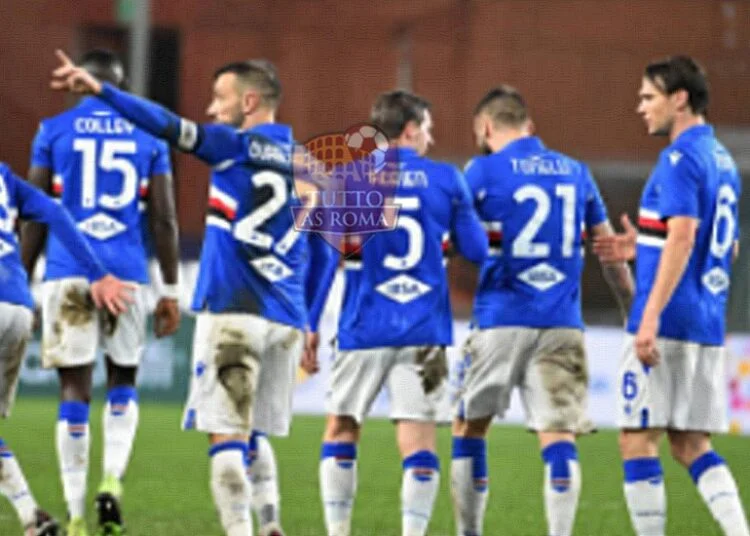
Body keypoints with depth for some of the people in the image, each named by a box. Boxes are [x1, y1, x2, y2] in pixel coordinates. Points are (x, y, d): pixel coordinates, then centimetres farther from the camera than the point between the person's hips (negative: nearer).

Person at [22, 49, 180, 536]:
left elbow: (35, 217, 5)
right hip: (127, 275, 1)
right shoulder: (149, 136, 8)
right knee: (123, 382, 17)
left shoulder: (54, 131, 5)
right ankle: (112, 481, -5)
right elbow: (165, 221, 6)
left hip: (68, 272, -1)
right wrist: (171, 291, 12)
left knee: (75, 390, 3)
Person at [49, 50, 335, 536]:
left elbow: (169, 126, -15)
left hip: (232, 310, -6)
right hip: (286, 321, 6)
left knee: (227, 433, -6)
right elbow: (320, 253, 17)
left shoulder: (235, 146, -2)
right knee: (254, 435, 16)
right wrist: (308, 323, 23)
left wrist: (99, 90, -20)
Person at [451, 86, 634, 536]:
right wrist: (633, 312, 26)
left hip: (501, 321, -2)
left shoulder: (484, 171, -1)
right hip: (562, 326, 3)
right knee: (559, 438, -3)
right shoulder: (576, 173, 12)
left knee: (469, 429, 14)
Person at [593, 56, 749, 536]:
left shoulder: (681, 158, -12)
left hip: (670, 322, -9)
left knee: (637, 440, -3)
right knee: (691, 444, 13)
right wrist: (642, 247, 22)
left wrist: (651, 317, -25)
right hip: (709, 327, 9)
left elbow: (682, 237, -22)